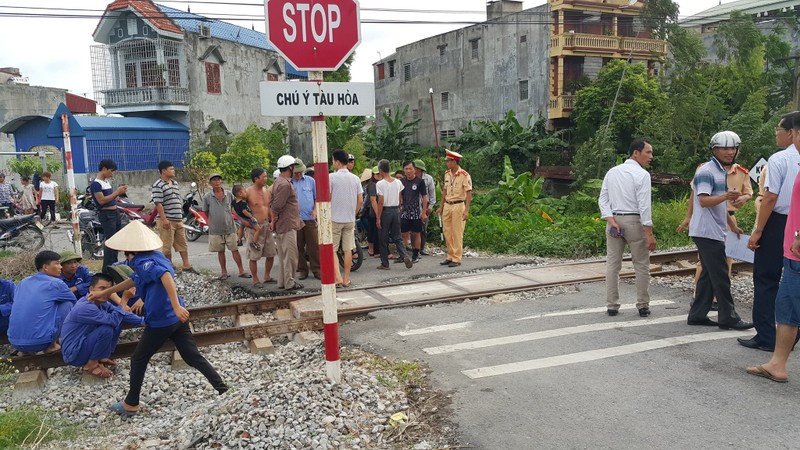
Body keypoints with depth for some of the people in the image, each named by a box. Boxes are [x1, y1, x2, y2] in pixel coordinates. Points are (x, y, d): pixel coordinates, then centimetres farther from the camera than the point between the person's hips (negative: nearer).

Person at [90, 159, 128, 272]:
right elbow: (101, 200, -20)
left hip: (115, 213, 10)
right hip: (106, 215, -10)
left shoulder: (107, 181, 15)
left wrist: (119, 191, 3)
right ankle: (106, 269, -4)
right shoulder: (96, 184, -13)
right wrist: (117, 192, -17)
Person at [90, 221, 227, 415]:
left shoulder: (143, 262, -14)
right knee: (194, 357, 9)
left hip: (160, 321, -8)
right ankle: (224, 391, 4)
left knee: (138, 360, 13)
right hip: (177, 318, 8)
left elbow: (165, 275, -34)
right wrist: (104, 293, 36)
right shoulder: (154, 256, 14)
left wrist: (176, 306, -40)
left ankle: (131, 404, 27)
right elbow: (134, 280, 28)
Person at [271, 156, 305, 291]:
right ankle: (289, 283, 3)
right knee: (290, 255, -3)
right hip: (287, 225, -10)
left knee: (283, 255, 15)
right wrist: (274, 221, -8)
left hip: (281, 225, 10)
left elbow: (272, 203, 17)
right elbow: (277, 206, -22)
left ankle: (282, 282, 22)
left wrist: (274, 221, 12)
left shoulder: (278, 181, 15)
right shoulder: (285, 184, -18)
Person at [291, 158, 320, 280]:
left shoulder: (310, 181, 8)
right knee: (298, 246, 6)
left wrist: (315, 210, -4)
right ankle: (302, 269, 17)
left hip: (310, 219, 0)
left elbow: (317, 197, 11)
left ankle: (317, 269, 5)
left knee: (314, 245, -1)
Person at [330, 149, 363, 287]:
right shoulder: (355, 178, 4)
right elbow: (360, 200, 5)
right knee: (348, 250, 9)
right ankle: (346, 279, 14)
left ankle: (338, 277, -8)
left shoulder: (332, 177, -10)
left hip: (334, 219, -4)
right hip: (350, 219, 4)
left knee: (332, 249, 4)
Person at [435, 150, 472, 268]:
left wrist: (466, 210, -20)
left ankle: (457, 259, 5)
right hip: (447, 205, 7)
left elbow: (469, 193, -14)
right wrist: (441, 206, 17)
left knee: (457, 233, -2)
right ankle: (450, 257, 20)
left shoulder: (464, 175, -12)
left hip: (458, 206, -7)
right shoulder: (447, 174, 11)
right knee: (447, 232, 9)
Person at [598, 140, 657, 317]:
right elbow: (644, 206, -15)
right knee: (642, 265, 7)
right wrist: (649, 234, -14)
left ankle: (611, 306, 11)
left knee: (612, 264, 7)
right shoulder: (642, 175, -9)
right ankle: (643, 306, 12)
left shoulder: (611, 172, 8)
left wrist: (611, 220, -5)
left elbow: (603, 199, 3)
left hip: (614, 220, 5)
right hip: (634, 221, -5)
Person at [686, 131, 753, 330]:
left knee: (709, 275, 11)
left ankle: (697, 315, 16)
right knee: (721, 276, -5)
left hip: (715, 232, 10)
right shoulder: (706, 172, -13)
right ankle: (728, 317, 2)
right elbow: (704, 201, -22)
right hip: (707, 232, -10)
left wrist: (732, 225, 28)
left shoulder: (722, 172, 18)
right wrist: (726, 196, -37)